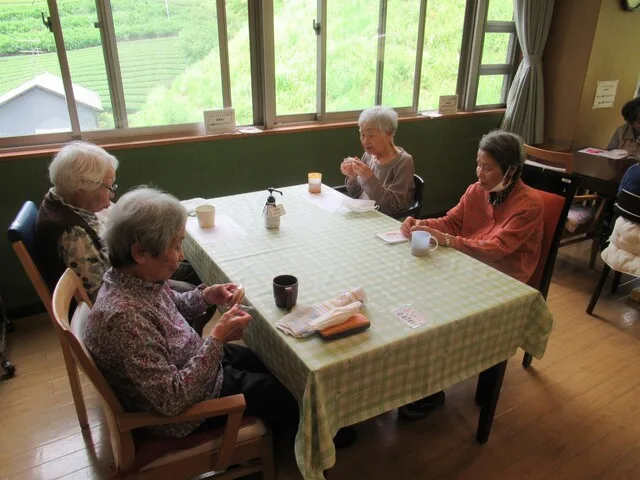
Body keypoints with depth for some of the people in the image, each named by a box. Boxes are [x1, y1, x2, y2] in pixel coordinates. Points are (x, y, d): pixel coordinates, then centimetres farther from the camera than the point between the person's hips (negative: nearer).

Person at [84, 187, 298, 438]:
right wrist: (218, 338, -32)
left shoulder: (139, 278, -12)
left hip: (194, 362, 8)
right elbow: (171, 399, -33)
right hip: (180, 411, -7)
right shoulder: (125, 316, -38)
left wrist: (205, 296, -7)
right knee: (284, 395, 7)